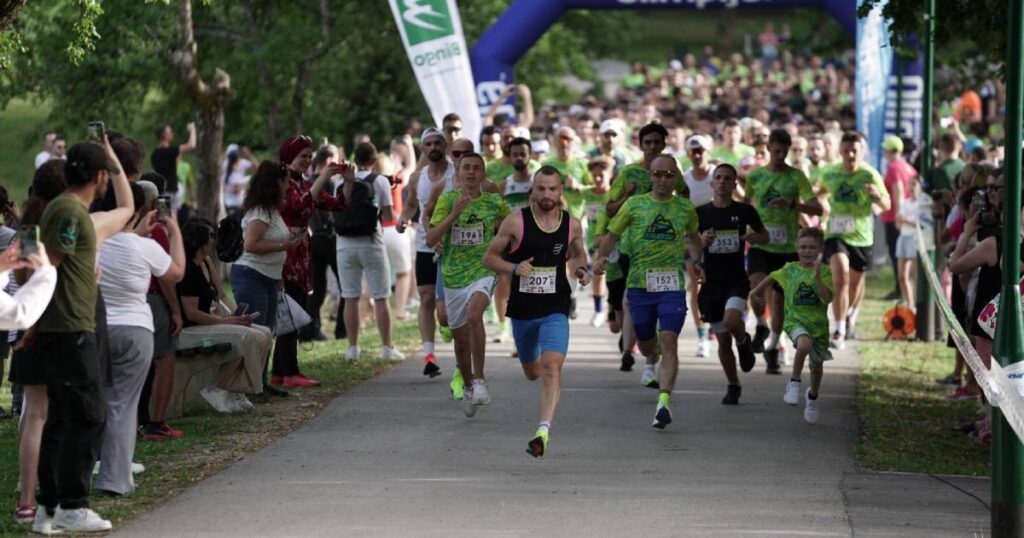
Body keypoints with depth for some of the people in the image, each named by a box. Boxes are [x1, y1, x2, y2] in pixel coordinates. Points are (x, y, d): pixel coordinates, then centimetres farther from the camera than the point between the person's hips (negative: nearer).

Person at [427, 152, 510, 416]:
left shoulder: (495, 203, 1)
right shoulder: (448, 200, -2)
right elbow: (430, 239, -11)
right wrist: (453, 215, -21)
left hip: (482, 272, -2)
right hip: (453, 276, 2)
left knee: (474, 313, -32)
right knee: (461, 338, 11)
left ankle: (479, 380, -27)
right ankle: (467, 386, 36)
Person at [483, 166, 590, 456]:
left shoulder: (572, 225, -1)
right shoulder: (516, 221, -7)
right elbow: (489, 258, -1)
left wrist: (582, 270, -1)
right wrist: (514, 268, -20)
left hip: (555, 309, -1)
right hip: (522, 309, 1)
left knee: (552, 368, -22)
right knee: (532, 372, 16)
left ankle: (543, 432, -29)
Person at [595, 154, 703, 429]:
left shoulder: (685, 208, 9)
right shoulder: (635, 204, 4)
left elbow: (692, 236, 28)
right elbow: (612, 233, 9)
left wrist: (696, 261, 11)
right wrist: (601, 257, -9)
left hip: (672, 285, 0)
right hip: (639, 283, 1)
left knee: (669, 340, -17)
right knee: (645, 342, 12)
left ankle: (663, 402, -24)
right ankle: (651, 362, 52)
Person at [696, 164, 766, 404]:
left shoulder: (744, 211, 0)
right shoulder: (701, 213, 1)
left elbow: (765, 236, 14)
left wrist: (755, 237, -9)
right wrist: (701, 242, -17)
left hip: (737, 280, -2)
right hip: (711, 282, 2)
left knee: (731, 321, -29)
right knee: (723, 341, 6)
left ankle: (744, 342, 7)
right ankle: (733, 386, 25)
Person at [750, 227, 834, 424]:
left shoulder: (824, 271, -7)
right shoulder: (790, 269, 1)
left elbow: (827, 298, -19)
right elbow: (773, 277, 22)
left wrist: (817, 277, -28)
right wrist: (755, 291, 28)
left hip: (818, 323, 1)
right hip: (795, 320, -1)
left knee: (817, 364, 15)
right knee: (804, 344, -35)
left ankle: (812, 397, 45)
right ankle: (794, 384, -16)